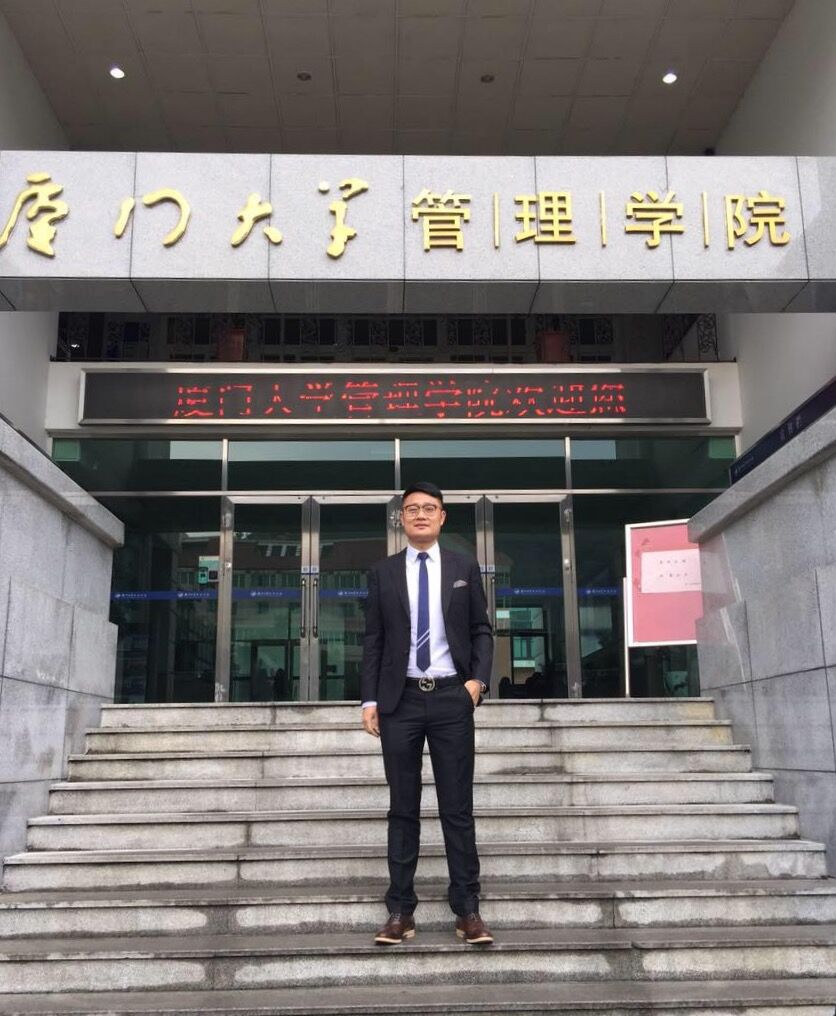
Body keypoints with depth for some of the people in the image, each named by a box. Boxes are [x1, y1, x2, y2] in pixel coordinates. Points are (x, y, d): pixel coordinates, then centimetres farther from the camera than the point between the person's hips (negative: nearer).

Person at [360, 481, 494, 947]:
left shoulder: (464, 568, 7)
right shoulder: (383, 573, 7)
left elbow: (481, 629, 9)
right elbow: (373, 640, 6)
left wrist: (478, 679, -6)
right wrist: (370, 699, -1)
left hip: (452, 698, 0)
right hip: (401, 700, 1)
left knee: (458, 807, 3)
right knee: (403, 809, 6)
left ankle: (468, 910, 11)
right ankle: (401, 911, 12)